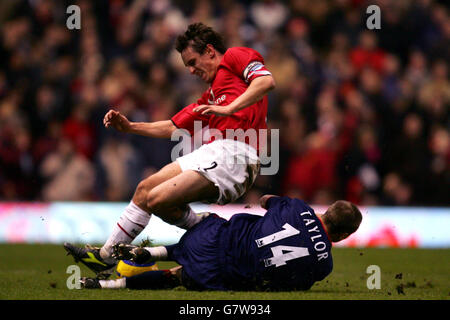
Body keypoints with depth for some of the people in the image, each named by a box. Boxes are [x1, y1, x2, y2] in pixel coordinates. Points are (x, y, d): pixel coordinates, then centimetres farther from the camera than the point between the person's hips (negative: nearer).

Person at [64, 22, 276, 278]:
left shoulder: (235, 56, 7)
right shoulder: (211, 96, 33)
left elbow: (267, 81, -13)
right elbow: (173, 127, 35)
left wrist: (228, 109, -20)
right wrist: (130, 127, 27)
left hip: (234, 153, -10)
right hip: (212, 152, 10)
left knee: (158, 199, -16)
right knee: (146, 189, 1)